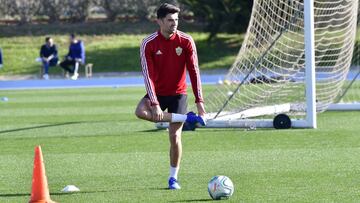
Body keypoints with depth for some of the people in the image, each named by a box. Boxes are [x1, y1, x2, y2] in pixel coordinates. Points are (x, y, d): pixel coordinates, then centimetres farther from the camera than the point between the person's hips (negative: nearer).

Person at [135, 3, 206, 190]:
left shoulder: (186, 41, -11)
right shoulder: (148, 44, -14)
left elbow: (194, 72, -11)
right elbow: (148, 75, -18)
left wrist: (199, 101, -18)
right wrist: (154, 104, -28)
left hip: (178, 94, 0)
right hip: (157, 93, 0)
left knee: (175, 136, -6)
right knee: (140, 112, -30)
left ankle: (173, 178, 12)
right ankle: (187, 118, -18)